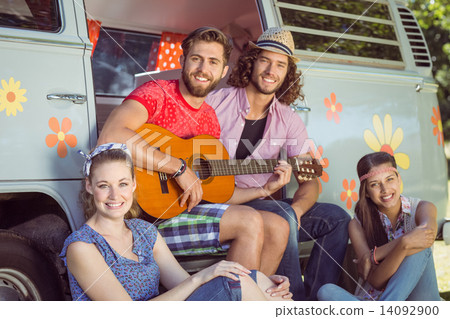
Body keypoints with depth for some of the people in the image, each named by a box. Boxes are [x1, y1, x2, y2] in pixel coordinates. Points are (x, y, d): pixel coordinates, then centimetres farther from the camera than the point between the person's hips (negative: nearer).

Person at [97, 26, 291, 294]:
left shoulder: (210, 118, 15)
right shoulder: (157, 93, -9)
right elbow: (110, 137, -31)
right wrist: (180, 168, -27)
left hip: (190, 209, 8)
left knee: (277, 227, 0)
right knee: (250, 222, -21)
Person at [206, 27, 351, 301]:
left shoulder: (289, 120, 6)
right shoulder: (216, 103, -8)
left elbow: (310, 181, 5)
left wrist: (296, 209, -22)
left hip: (264, 202, 6)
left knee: (336, 218, -7)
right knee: (280, 215, -33)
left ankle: (316, 300, -5)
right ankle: (295, 299, -20)